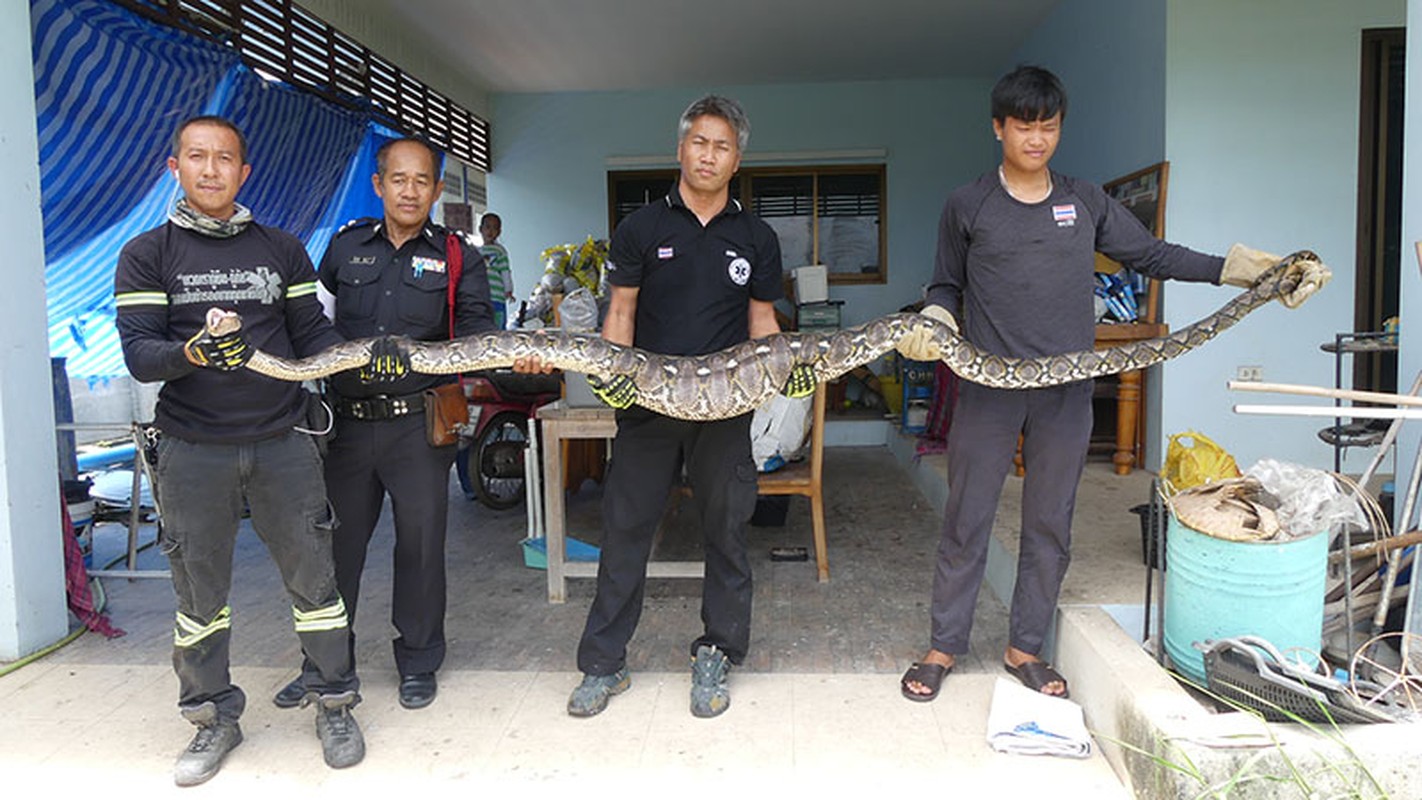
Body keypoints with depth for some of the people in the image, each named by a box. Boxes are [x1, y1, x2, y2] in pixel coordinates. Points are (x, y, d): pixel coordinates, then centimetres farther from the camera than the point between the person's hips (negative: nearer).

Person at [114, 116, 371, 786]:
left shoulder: (283, 251, 10)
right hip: (193, 450, 0)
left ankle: (334, 705, 21)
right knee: (200, 590, 8)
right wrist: (190, 354, -26)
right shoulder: (146, 255, 4)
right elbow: (138, 353, -5)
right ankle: (213, 718, 27)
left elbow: (311, 338, 8)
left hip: (282, 443, 1)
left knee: (314, 578, 4)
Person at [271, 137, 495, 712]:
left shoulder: (456, 256, 4)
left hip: (419, 425, -2)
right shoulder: (345, 247, 11)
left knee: (420, 542, 6)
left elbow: (476, 329, -8)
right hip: (347, 421, 3)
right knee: (335, 541, 11)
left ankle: (418, 663, 24)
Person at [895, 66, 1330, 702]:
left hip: (1066, 395, 3)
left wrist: (1249, 269, 6)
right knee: (966, 522, 2)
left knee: (1050, 526, 9)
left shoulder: (1086, 202, 10)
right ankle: (944, 645, 18)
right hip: (987, 389, -2)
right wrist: (931, 326, -11)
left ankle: (1024, 648, 24)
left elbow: (1153, 255, 13)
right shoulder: (966, 206, 4)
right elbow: (946, 288, 10)